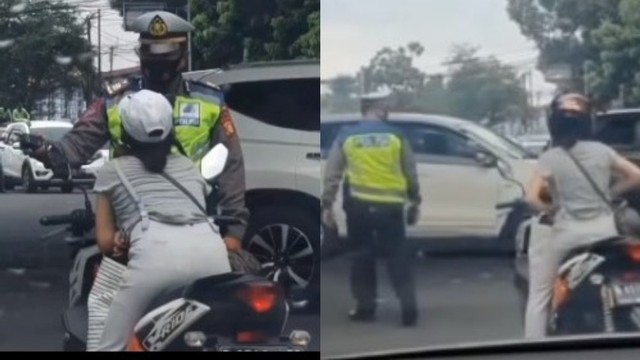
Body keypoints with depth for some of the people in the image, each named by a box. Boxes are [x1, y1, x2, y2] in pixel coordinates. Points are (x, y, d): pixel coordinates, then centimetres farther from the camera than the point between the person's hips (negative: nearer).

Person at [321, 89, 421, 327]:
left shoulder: (346, 138, 2)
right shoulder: (396, 137, 1)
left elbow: (332, 175, 1)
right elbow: (410, 174, 7)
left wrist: (327, 205, 6)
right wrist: (415, 202, 18)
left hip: (359, 205, 1)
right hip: (390, 205, 0)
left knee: (362, 256, 12)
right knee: (398, 257, 7)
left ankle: (365, 307, 15)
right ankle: (409, 309, 2)